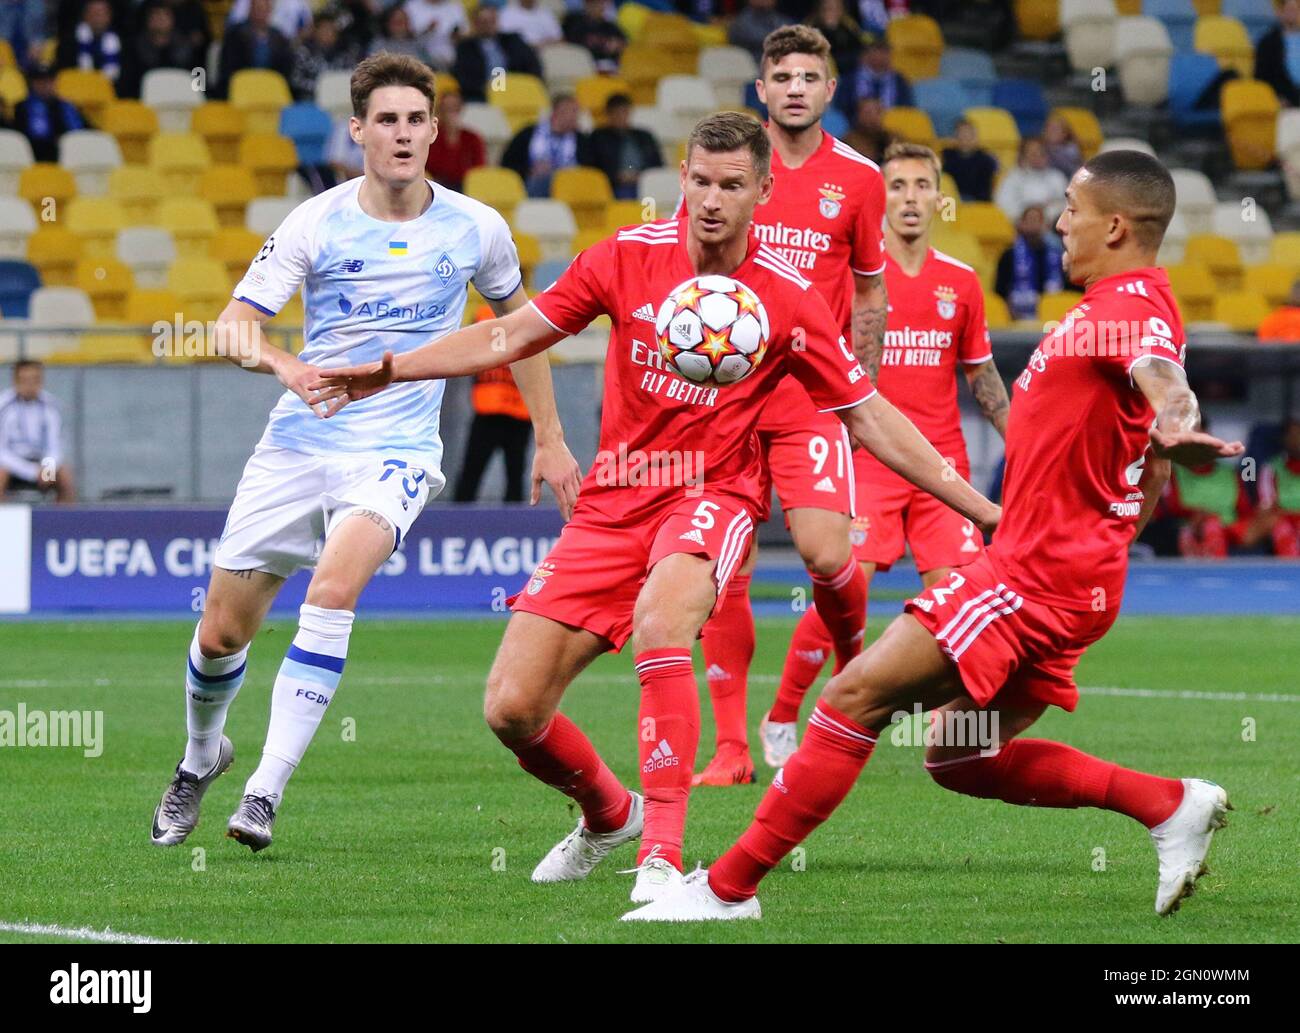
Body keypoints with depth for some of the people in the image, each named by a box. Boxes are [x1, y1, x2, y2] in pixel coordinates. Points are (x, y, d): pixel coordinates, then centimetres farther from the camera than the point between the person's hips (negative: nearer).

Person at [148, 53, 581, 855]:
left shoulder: (476, 229, -1)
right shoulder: (316, 223, -5)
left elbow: (517, 320, 17)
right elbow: (232, 327, -7)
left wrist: (549, 440, 17)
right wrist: (282, 363, -29)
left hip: (397, 450, -1)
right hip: (297, 446, 1)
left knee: (333, 588, -30)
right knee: (222, 631, 6)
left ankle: (267, 790, -26)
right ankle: (202, 757, 39)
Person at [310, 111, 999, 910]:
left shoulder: (789, 300, -6)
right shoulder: (630, 257, -1)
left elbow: (870, 418, 1)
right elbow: (515, 335, 7)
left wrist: (980, 508, -2)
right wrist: (391, 370, -1)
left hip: (711, 496, -4)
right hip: (612, 504, 4)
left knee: (659, 619, -38)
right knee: (511, 708, -4)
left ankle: (663, 855, -38)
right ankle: (607, 814, 29)